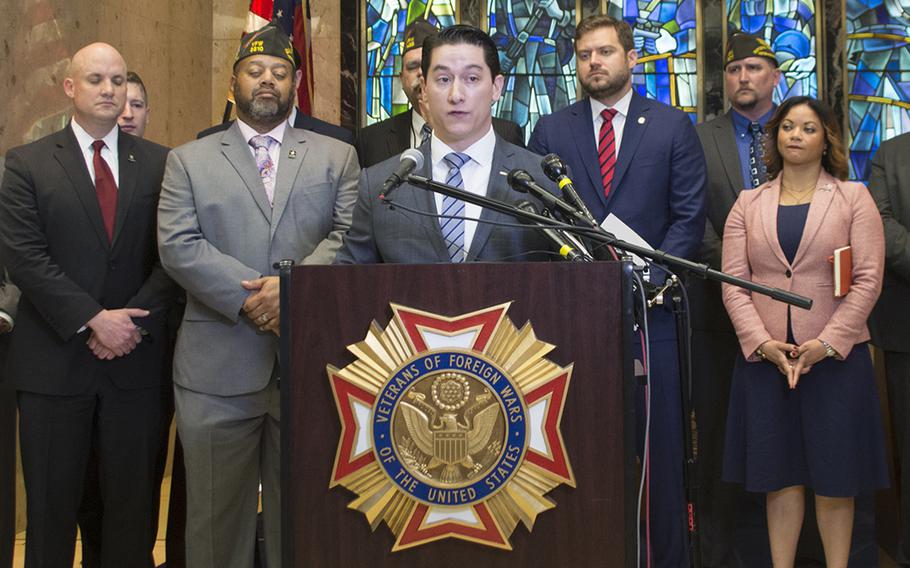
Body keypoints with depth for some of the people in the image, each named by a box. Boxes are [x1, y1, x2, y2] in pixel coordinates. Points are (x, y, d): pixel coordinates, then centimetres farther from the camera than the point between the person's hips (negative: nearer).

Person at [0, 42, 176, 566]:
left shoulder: (159, 163, 6)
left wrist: (135, 320, -11)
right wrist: (93, 320, -15)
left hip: (136, 359, 1)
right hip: (55, 360, -1)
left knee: (134, 499, 9)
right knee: (51, 503, 10)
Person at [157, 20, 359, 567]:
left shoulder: (337, 157, 12)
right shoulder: (189, 160, 11)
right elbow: (178, 246, -2)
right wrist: (251, 298, -13)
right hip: (218, 367, 0)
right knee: (217, 518, 9)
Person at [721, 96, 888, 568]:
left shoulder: (854, 198, 5)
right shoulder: (748, 205, 10)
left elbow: (868, 281, -3)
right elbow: (733, 283, 2)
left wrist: (826, 343, -13)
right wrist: (764, 343, -11)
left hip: (835, 356, -1)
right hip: (764, 357, 2)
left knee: (834, 478, 5)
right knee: (780, 475, 6)